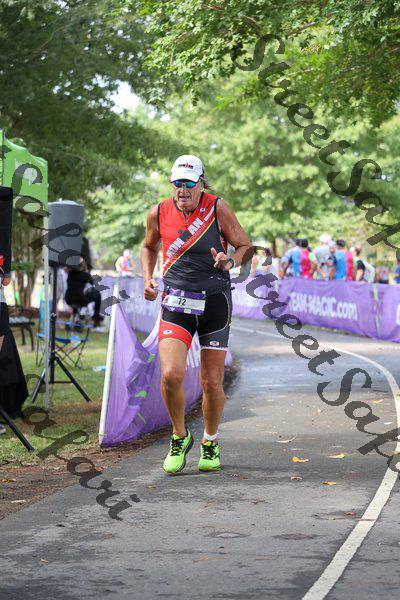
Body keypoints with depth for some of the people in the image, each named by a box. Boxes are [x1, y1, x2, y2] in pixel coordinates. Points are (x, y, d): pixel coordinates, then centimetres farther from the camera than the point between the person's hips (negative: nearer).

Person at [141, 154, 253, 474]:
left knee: (212, 382, 4)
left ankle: (210, 442, 30)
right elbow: (149, 247, 20)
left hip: (215, 303, -1)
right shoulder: (159, 213, 0)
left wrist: (230, 261, -21)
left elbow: (246, 247, 1)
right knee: (171, 375, -17)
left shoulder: (217, 208, -6)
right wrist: (148, 279, 4)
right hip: (176, 303, 1)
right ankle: (180, 437, 8)